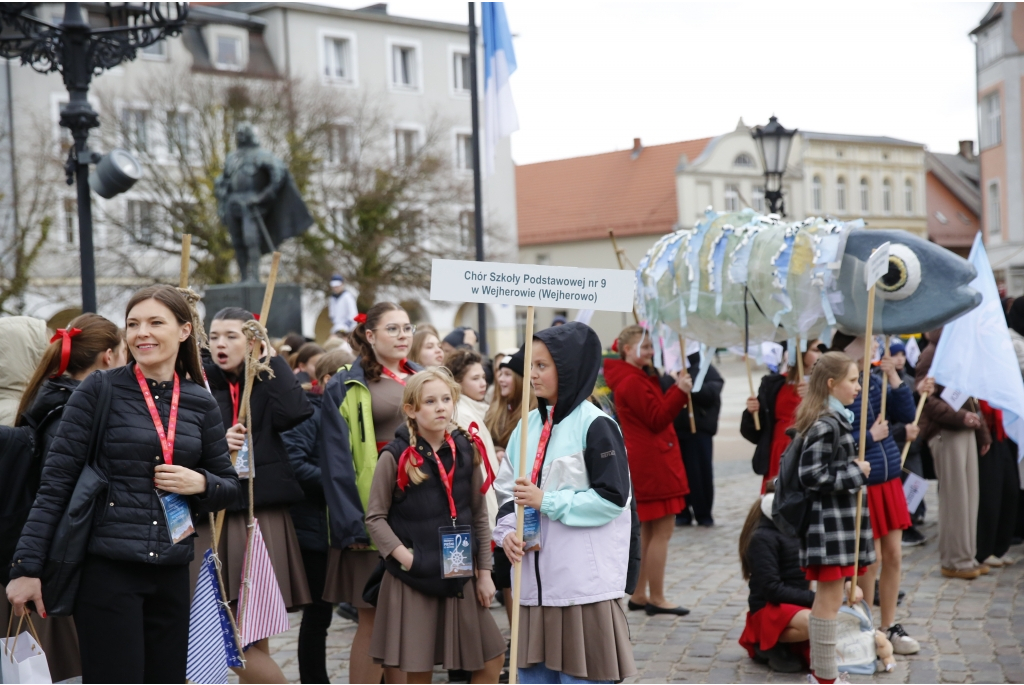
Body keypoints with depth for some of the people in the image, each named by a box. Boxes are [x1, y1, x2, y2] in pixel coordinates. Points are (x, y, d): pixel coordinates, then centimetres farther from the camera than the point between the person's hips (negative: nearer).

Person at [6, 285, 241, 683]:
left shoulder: (200, 403, 9)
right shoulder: (100, 391, -2)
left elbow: (230, 486, 16)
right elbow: (55, 483, -4)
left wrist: (200, 484, -7)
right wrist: (27, 567, -9)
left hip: (171, 573, 4)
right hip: (107, 570, -4)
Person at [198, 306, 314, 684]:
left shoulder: (267, 384, 6)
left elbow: (295, 413, -16)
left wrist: (273, 359, -8)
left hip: (263, 517, 0)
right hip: (212, 521, 1)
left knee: (251, 641, 0)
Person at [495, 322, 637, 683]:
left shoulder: (595, 426, -9)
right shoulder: (529, 425, 10)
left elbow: (612, 497, -14)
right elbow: (507, 489, 12)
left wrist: (546, 501, -15)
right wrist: (507, 531, -6)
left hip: (584, 580, -7)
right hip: (535, 577, 7)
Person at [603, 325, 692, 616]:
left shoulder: (634, 378, 16)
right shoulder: (633, 382, -17)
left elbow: (656, 411, 14)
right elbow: (657, 420, -17)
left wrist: (677, 389, 3)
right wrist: (680, 391, -18)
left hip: (644, 463, 11)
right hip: (653, 463, -11)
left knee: (648, 530, 15)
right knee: (661, 531, -5)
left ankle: (638, 595, 20)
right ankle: (657, 598, 0)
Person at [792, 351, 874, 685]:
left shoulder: (837, 420, 13)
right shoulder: (824, 426, -18)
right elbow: (811, 476, -24)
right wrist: (856, 472, -17)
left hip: (842, 519, 10)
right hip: (830, 522, -10)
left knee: (826, 597, 17)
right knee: (830, 599, -4)